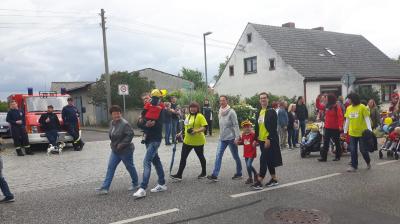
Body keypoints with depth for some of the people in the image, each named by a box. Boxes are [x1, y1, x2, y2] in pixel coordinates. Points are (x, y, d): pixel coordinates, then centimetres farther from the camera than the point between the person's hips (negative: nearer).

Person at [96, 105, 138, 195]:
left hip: (125, 150, -8)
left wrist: (121, 144, -23)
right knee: (110, 168, 3)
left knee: (130, 167, 9)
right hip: (115, 150, 8)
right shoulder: (112, 123, 5)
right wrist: (113, 143, 9)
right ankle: (105, 188, 5)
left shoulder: (124, 124, -21)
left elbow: (130, 134, -25)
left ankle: (135, 184, 29)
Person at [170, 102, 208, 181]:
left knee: (200, 156, 11)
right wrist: (181, 133, 18)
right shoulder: (188, 116, 11)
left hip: (198, 141, -7)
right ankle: (179, 175, 7)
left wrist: (196, 131, -32)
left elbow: (205, 127, -20)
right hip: (187, 141, 7)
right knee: (183, 157, 3)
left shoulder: (200, 116, -12)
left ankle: (204, 173, 30)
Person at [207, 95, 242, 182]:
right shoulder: (220, 112, 8)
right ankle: (214, 175, -8)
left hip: (231, 138, -6)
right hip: (222, 138, 6)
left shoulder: (231, 112, -12)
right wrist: (221, 135, 16)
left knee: (236, 157, 8)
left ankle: (239, 174, 25)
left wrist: (237, 137, -20)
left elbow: (236, 125, -14)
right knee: (218, 155, -5)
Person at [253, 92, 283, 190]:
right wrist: (256, 138, 13)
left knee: (263, 159, -10)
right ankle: (274, 179, 26)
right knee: (269, 160, 15)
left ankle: (259, 181, -6)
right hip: (261, 140, 8)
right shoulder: (258, 113, 12)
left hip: (269, 140, -8)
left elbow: (273, 127, -16)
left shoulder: (271, 111, -10)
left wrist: (269, 139, -22)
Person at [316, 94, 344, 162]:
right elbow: (318, 106, 22)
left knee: (337, 142, 9)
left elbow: (340, 117, -19)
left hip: (335, 128, -6)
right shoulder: (326, 106, 6)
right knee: (325, 143, 5)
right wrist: (317, 99, 9)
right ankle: (323, 157, 7)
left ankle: (337, 156, 20)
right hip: (327, 128, 6)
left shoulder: (336, 107, -12)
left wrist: (340, 126, -27)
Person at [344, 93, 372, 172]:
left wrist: (369, 129, -20)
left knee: (363, 150, 4)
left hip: (362, 133, -4)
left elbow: (367, 119, -11)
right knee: (353, 150, 4)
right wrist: (345, 131, 16)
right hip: (352, 133, 4)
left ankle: (368, 162, 31)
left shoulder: (362, 107, -8)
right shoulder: (348, 108, 6)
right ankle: (354, 166, 11)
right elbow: (347, 120, 13)